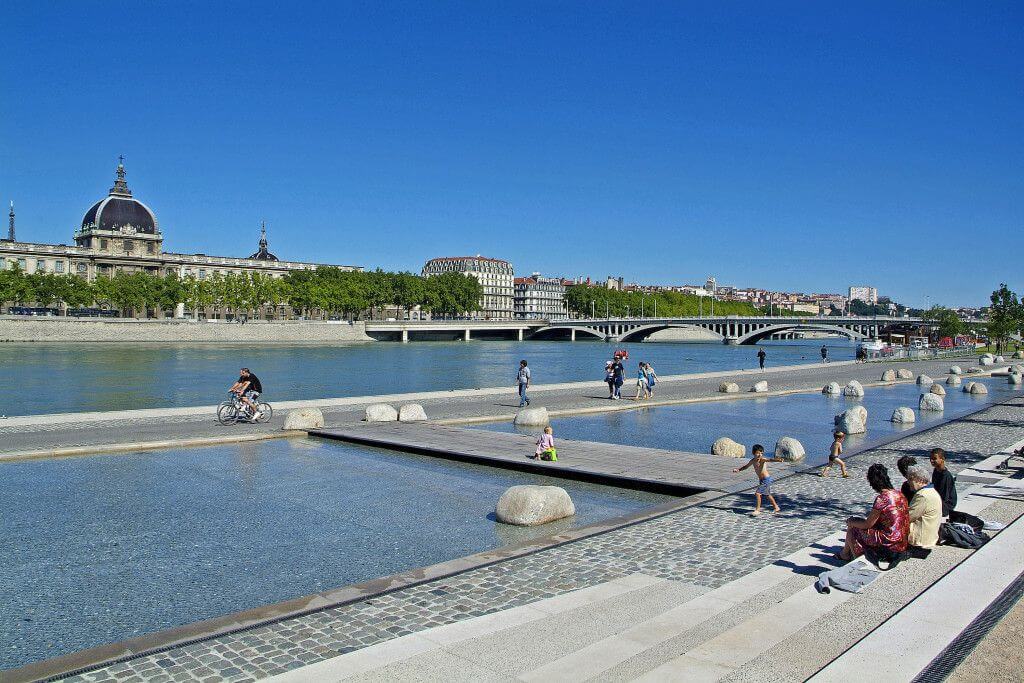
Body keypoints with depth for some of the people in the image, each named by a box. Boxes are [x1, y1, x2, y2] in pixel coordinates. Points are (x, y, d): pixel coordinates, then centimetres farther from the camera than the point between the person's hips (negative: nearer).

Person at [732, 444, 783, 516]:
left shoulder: (762, 459, -20)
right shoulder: (753, 461, 3)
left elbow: (770, 460, -41)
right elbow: (746, 466, 21)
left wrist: (777, 460, -59)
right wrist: (738, 469, 16)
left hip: (766, 479, -9)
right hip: (761, 480, 9)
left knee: (757, 493, -13)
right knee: (767, 494, 23)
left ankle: (757, 510, -2)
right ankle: (776, 507, 41)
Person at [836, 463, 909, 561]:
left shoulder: (882, 498, -21)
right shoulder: (898, 494, 3)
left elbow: (867, 524, -13)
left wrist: (851, 522, 5)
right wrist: (872, 514, 25)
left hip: (890, 543, -8)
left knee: (852, 527, 9)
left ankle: (845, 553, 34)